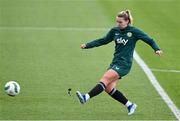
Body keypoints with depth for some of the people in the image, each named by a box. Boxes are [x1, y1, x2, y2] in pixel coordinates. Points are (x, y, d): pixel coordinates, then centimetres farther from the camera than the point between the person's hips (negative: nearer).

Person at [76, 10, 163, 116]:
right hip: (115, 62, 7)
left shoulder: (134, 31, -6)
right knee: (109, 89, -2)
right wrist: (87, 45, 14)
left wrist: (157, 49, -21)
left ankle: (87, 97, -28)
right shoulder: (115, 31, 9)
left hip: (124, 64, -7)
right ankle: (130, 105, 10)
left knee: (105, 79, -21)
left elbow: (149, 40, -3)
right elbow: (103, 41, 19)